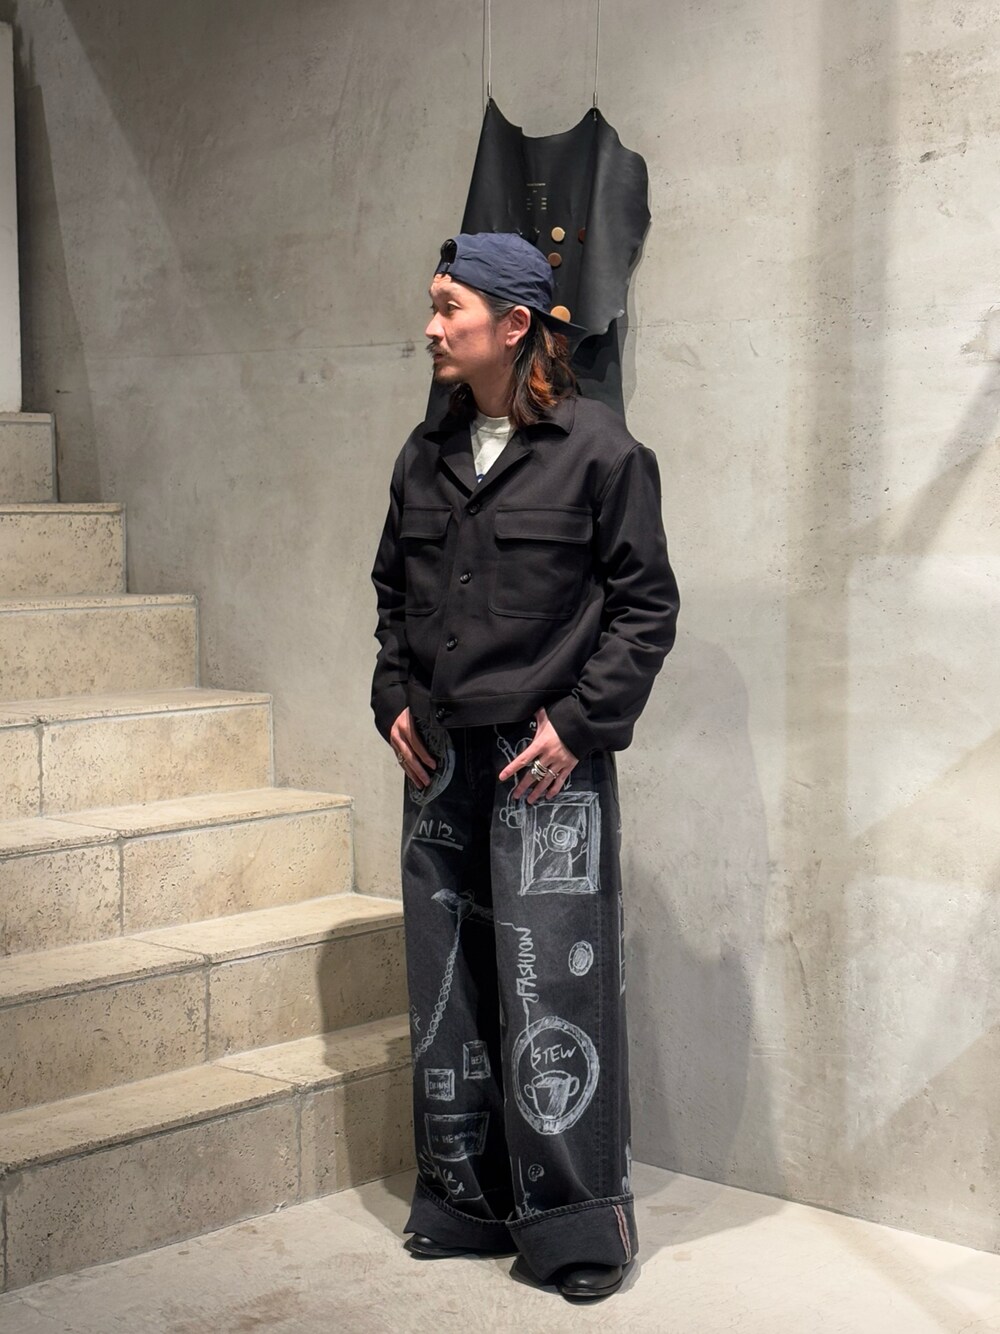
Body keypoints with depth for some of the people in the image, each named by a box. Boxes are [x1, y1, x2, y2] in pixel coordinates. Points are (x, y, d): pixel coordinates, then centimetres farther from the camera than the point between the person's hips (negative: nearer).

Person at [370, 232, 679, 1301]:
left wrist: (578, 723, -11)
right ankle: (465, 1199, 24)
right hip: (440, 759, 6)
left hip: (549, 759, -6)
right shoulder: (427, 455, 11)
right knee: (446, 983, 11)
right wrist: (395, 699, 7)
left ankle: (578, 1222, 8)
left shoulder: (598, 450, -6)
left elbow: (646, 605, -5)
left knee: (550, 987, -5)